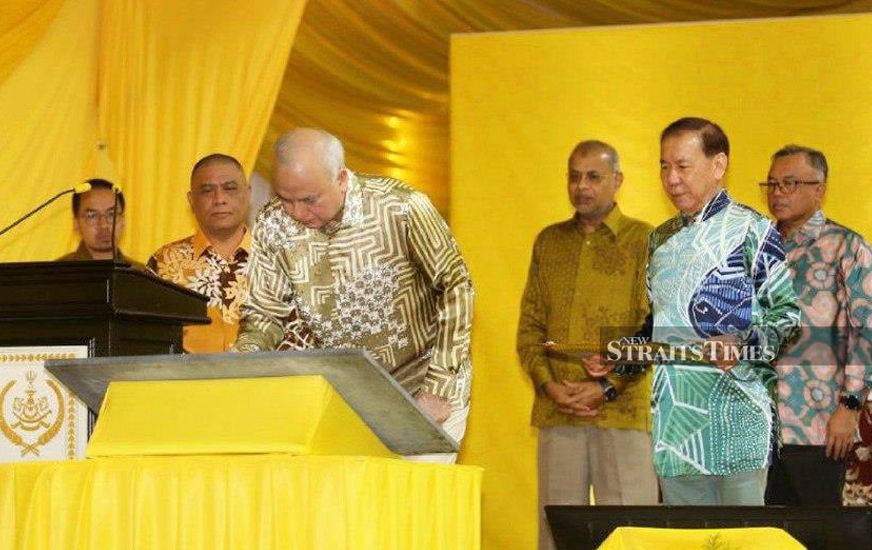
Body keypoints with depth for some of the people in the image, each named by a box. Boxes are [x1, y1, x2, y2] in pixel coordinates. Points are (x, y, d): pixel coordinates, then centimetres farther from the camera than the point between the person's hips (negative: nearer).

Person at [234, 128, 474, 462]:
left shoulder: (401, 207, -20)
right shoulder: (273, 225, -9)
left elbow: (455, 289, -14)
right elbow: (264, 312, 1)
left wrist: (439, 390, -16)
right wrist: (244, 356, -21)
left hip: (419, 387, -3)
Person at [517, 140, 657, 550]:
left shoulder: (644, 241, 2)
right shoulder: (549, 242, 16)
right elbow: (529, 326, 14)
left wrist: (607, 388, -12)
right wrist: (547, 384, -3)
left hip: (623, 409, -4)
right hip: (557, 410, 4)